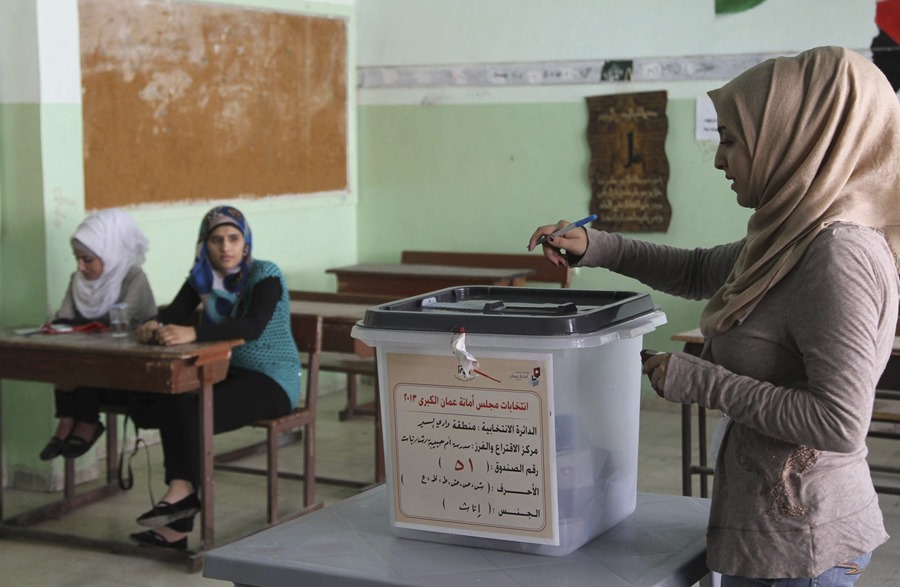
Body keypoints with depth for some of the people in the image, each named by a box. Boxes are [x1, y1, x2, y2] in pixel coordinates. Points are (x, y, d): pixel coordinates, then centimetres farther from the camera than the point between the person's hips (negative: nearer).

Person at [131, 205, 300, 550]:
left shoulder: (266, 275, -11)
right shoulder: (202, 276, 8)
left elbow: (252, 327, -29)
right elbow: (175, 314, -5)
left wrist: (193, 333, -41)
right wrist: (155, 326, -31)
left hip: (272, 380, -5)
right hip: (227, 373, 5)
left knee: (195, 414, -29)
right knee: (170, 402, -24)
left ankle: (182, 493, -12)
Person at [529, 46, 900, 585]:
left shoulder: (839, 256, -22)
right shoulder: (794, 240, 6)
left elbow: (840, 421, -26)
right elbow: (699, 273, 22)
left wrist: (703, 383, -19)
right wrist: (597, 248, 10)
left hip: (797, 542, -8)